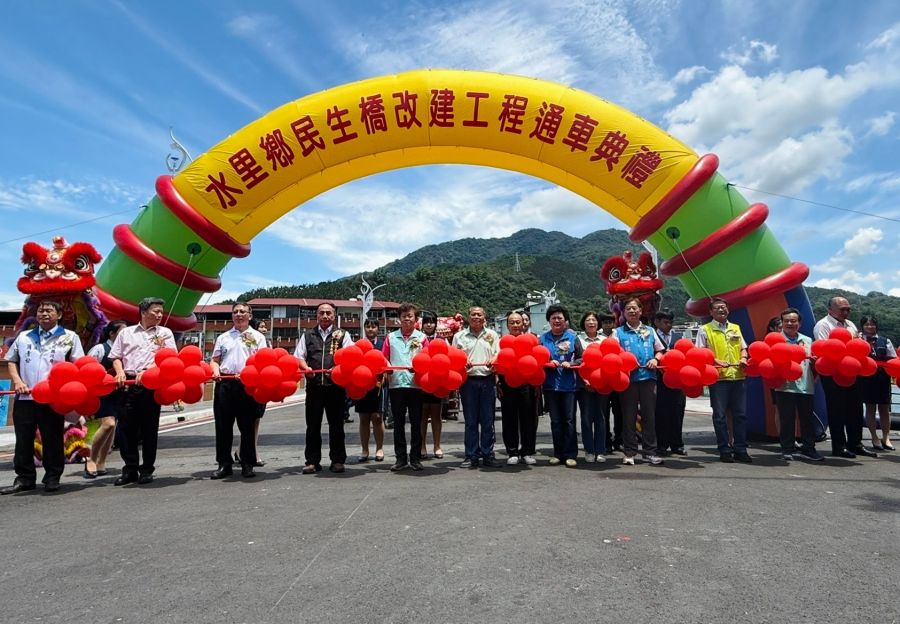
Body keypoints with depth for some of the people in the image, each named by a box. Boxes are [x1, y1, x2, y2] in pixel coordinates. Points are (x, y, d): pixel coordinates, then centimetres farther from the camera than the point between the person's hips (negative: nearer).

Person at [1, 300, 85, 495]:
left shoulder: (69, 337, 7)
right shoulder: (23, 337, 17)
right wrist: (17, 381, 1)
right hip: (25, 396, 3)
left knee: (52, 438, 2)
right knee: (23, 439, 5)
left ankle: (52, 478, 11)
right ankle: (24, 478, 15)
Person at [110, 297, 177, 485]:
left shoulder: (165, 333, 9)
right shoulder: (126, 332, 15)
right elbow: (116, 357, 16)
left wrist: (147, 371, -14)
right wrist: (120, 372, -3)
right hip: (128, 383, 2)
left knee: (149, 428, 3)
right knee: (127, 427, 2)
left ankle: (147, 470, 12)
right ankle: (130, 469, 12)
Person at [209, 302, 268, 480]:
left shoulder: (258, 336, 11)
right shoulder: (223, 337, 18)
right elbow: (215, 360, 15)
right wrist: (215, 371, -6)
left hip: (248, 384, -2)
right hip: (224, 383, 2)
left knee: (247, 426, 1)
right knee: (223, 426, 3)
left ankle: (247, 465, 9)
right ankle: (224, 464, 12)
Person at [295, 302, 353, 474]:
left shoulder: (343, 335, 10)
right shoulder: (307, 335, 16)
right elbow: (298, 357, 11)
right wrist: (306, 368, -9)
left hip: (336, 384, -1)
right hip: (313, 385, 2)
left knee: (336, 424, 5)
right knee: (312, 424, 5)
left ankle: (338, 460, 14)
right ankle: (312, 461, 13)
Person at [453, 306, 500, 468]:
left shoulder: (492, 335, 14)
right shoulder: (459, 336, 11)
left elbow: (499, 354, 9)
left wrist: (494, 361, -13)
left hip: (488, 380, 1)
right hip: (468, 380, -1)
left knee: (488, 421, 4)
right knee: (470, 421, 3)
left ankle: (488, 455, 12)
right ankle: (471, 456, 10)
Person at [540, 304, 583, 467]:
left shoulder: (572, 337, 4)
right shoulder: (543, 338, 7)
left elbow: (581, 358, 2)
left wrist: (570, 364, -14)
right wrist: (548, 362, -11)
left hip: (568, 384, -1)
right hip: (550, 384, 2)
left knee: (569, 420, 0)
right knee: (555, 421, 8)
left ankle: (570, 455, 7)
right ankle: (558, 453, 17)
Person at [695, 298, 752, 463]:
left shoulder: (736, 328, 16)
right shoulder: (705, 330, 2)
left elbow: (743, 348, 20)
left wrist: (743, 358, -1)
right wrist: (716, 361, -17)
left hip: (738, 376, 4)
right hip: (718, 377, -4)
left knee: (740, 414, 6)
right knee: (719, 415, 1)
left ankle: (740, 450, 15)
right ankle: (725, 450, 10)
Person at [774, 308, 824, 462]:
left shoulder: (807, 340, 17)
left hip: (805, 386, 4)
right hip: (785, 386, -4)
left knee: (807, 418, 9)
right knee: (786, 419, 0)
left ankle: (808, 448, 20)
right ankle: (787, 450, 9)